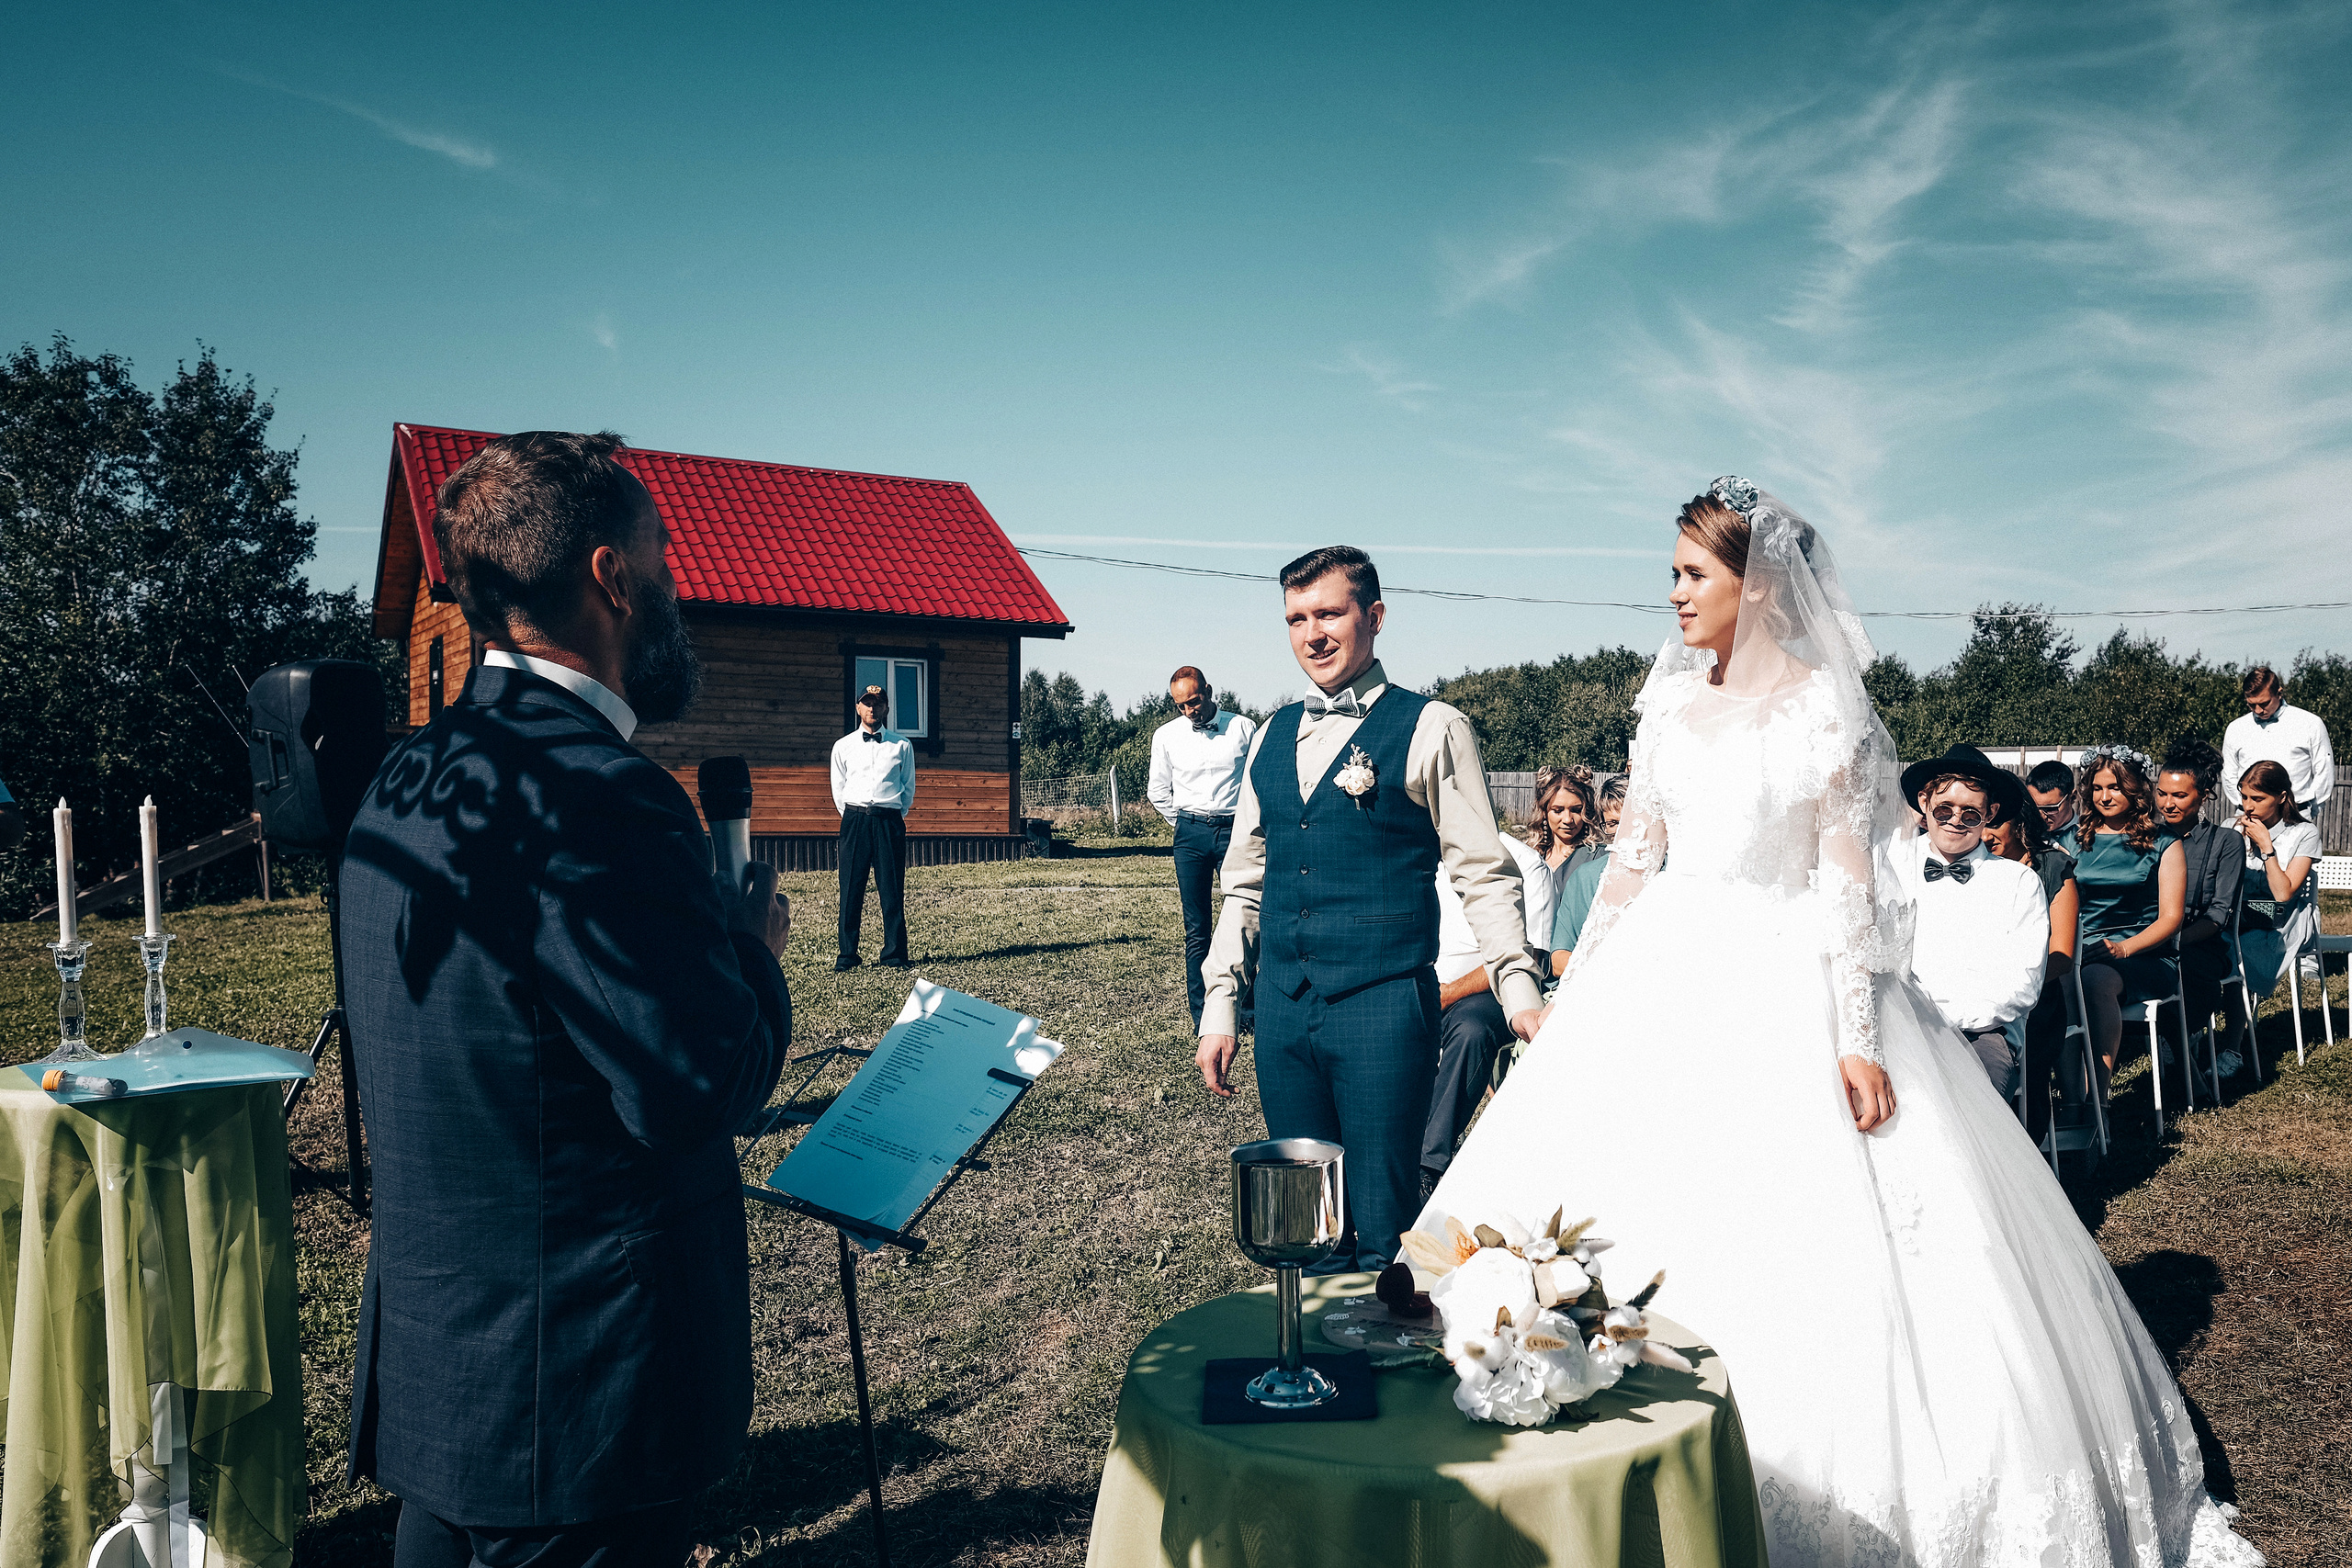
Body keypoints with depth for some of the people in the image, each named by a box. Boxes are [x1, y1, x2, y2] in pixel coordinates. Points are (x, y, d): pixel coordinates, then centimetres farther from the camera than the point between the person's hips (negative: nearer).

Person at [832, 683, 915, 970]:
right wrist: (852, 818, 10)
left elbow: (909, 787, 14)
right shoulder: (843, 746, 12)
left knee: (892, 889, -1)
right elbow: (838, 788, 16)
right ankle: (847, 955, 5)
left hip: (889, 820, -1)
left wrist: (895, 817, 10)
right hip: (854, 820, 1)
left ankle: (894, 954, 5)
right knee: (850, 889, -1)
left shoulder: (902, 745, 9)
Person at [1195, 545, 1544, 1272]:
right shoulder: (1272, 737, 13)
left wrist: (1519, 989, -16)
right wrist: (1219, 1007, 13)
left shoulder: (1431, 730, -3)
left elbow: (1484, 873, -4)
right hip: (1282, 1013, 5)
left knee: (1384, 1232, 1)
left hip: (1384, 1007, -5)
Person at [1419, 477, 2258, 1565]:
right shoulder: (1671, 703, 8)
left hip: (1787, 982, -5)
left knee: (1813, 1242, -2)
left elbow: (1850, 881, -8)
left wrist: (1858, 1039, -14)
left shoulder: (1824, 708, -5)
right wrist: (1573, 1000, 10)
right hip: (1669, 977, 5)